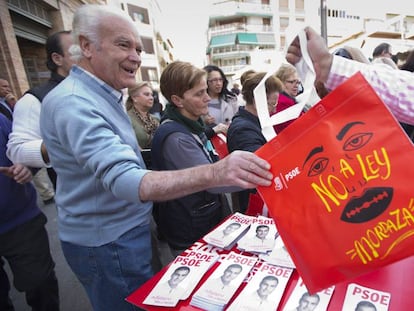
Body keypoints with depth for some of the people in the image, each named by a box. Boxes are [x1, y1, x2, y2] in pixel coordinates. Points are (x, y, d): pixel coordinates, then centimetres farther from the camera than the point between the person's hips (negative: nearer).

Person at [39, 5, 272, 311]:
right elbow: (123, 179, -39)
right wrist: (214, 174, -51)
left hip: (123, 232, 10)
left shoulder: (102, 96, 9)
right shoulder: (73, 102, -26)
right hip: (108, 243, -9)